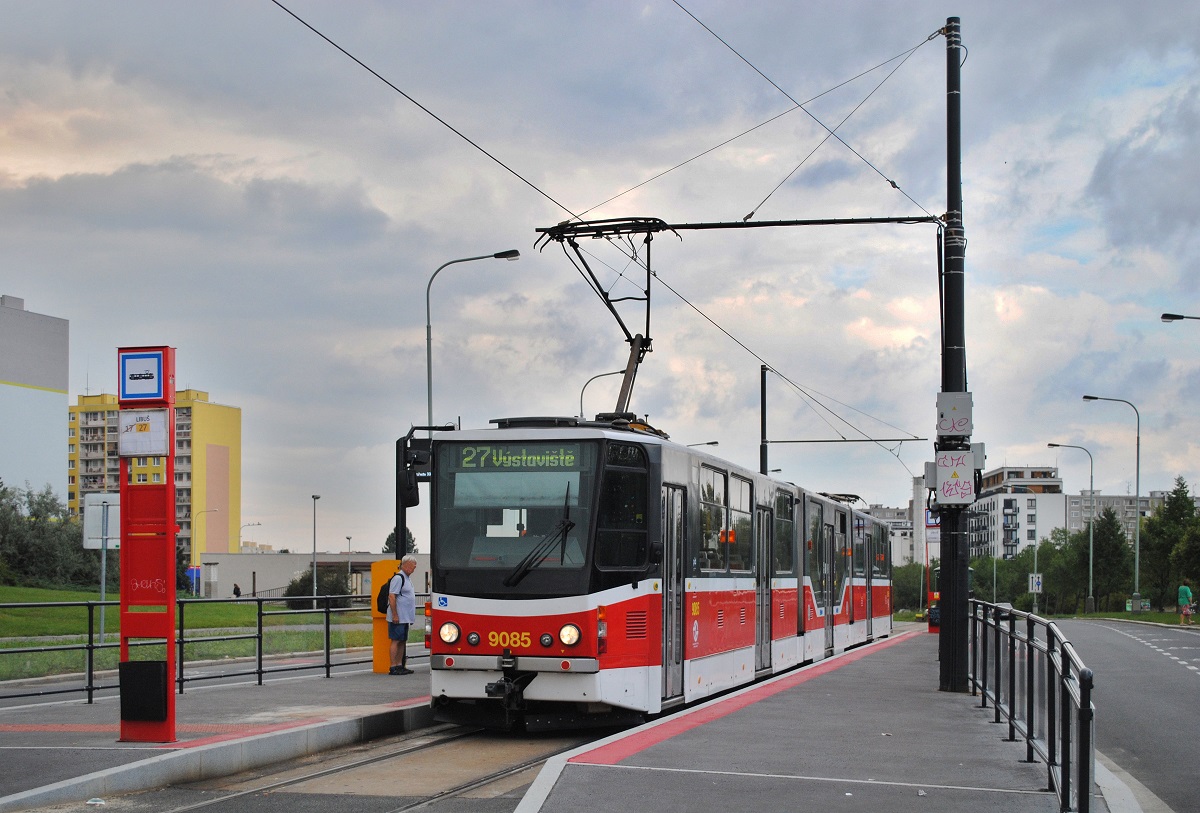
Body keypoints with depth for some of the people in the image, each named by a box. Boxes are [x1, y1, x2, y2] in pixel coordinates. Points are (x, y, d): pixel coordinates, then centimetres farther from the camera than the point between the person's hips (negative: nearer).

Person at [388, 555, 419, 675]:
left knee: (402, 641, 11)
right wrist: (394, 615, -22)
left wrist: (411, 617, 23)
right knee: (395, 641, -7)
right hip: (398, 618, -10)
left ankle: (400, 665, 16)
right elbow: (391, 596, -18)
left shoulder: (407, 578, 17)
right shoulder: (398, 577, -13)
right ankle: (393, 668, -6)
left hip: (405, 618, 10)